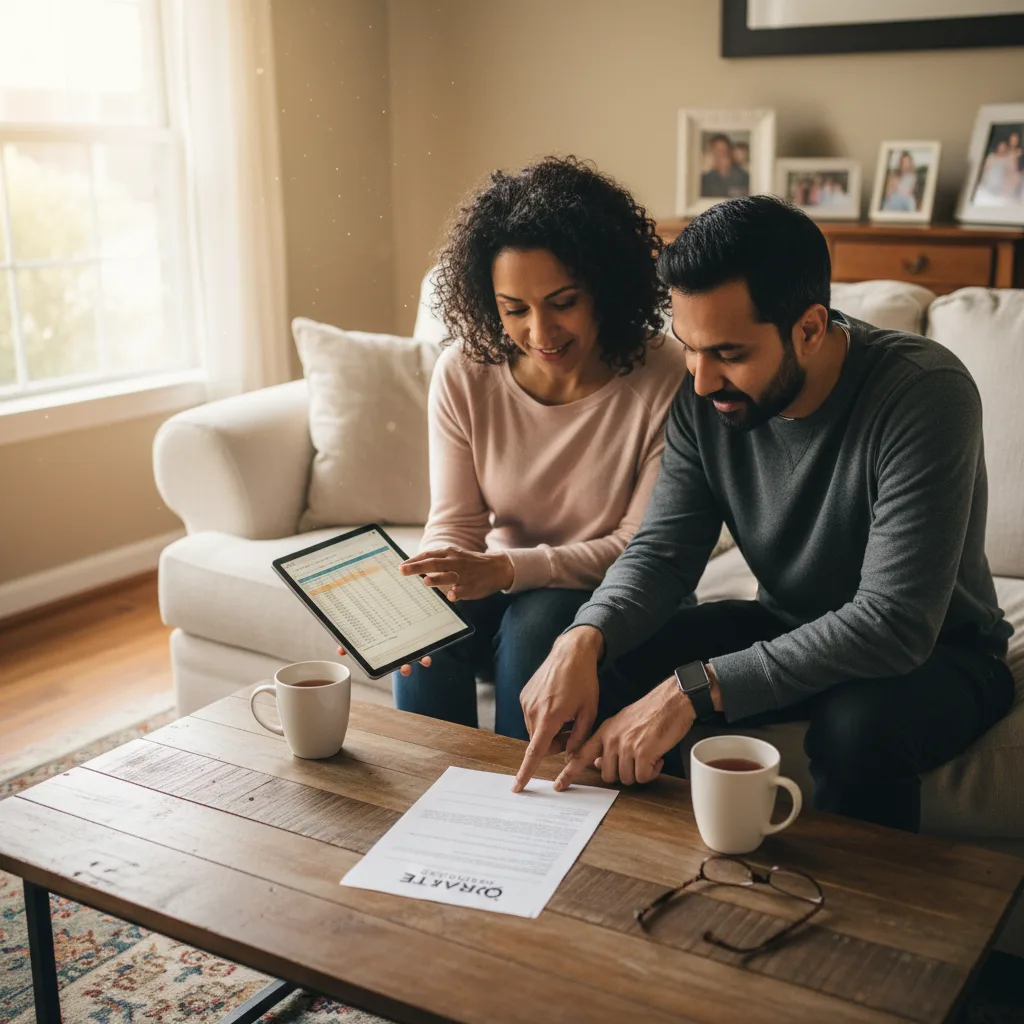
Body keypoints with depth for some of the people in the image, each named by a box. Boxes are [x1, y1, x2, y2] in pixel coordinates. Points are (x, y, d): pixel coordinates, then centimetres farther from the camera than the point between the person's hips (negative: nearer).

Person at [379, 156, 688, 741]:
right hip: (499, 583, 3)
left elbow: (645, 547, -17)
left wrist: (504, 569, -29)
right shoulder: (464, 373, -9)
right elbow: (455, 523, -5)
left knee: (535, 621, -31)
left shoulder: (667, 380, -20)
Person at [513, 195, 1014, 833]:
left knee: (858, 722, -37)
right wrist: (584, 639, -31)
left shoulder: (923, 391, -30)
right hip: (788, 627, 5)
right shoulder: (706, 399, -11)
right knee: (610, 669, -16)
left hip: (936, 652, -4)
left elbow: (894, 624, -35)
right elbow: (663, 551, -9)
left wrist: (694, 688, -40)